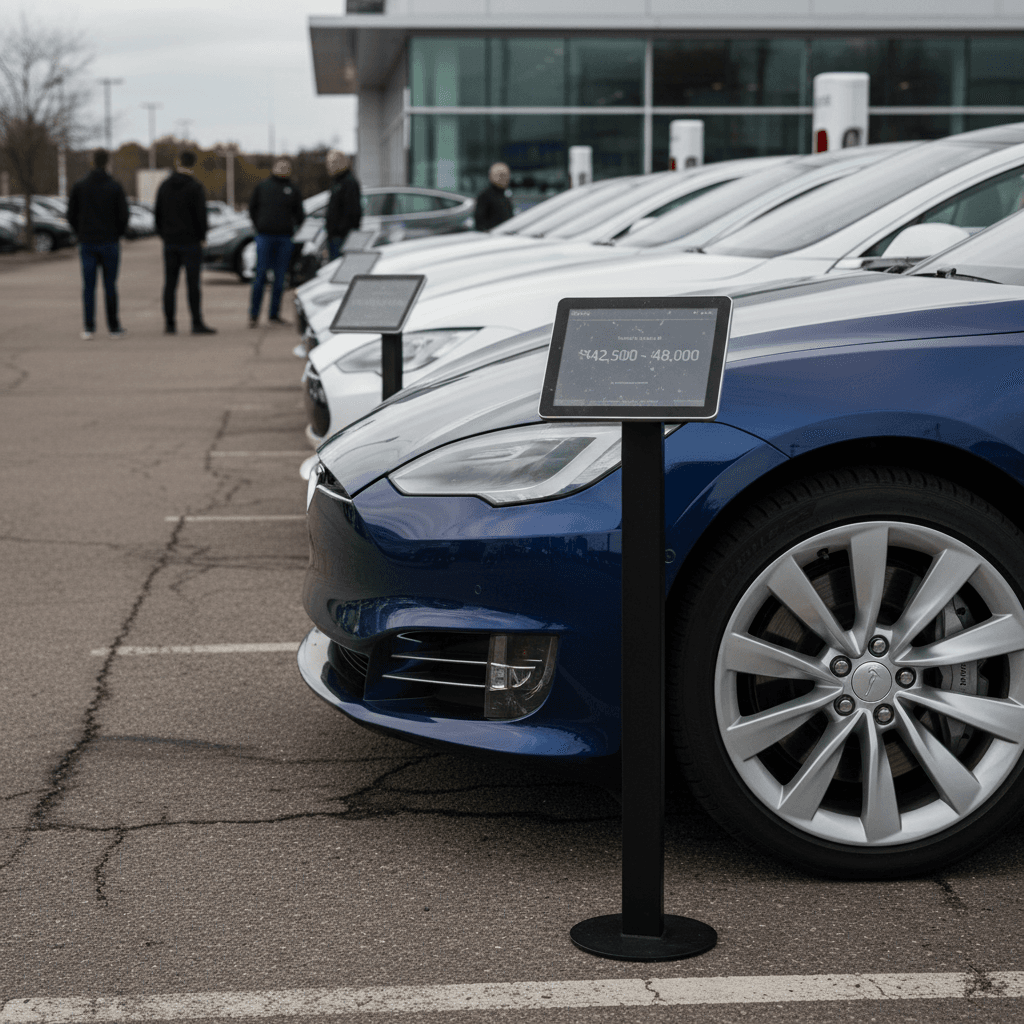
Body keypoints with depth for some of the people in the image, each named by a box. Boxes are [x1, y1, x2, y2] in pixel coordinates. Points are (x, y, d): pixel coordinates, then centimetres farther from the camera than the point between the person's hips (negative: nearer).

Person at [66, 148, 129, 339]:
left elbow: (71, 215, 1)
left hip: (87, 243, 1)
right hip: (109, 243, -1)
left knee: (88, 287, 3)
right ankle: (114, 327, 10)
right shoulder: (115, 187, -5)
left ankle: (88, 327, -4)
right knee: (110, 286, 5)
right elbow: (123, 216, -7)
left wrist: (82, 233, 15)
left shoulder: (79, 186, 0)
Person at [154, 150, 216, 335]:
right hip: (190, 241, -4)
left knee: (170, 283, 7)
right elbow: (201, 214, -11)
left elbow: (158, 212, 10)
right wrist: (202, 236, 2)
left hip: (170, 242, 4)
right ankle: (197, 323, -6)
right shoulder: (195, 187, -9)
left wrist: (163, 234, 17)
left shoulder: (165, 185, 7)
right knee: (193, 283, -4)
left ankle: (169, 323, 6)